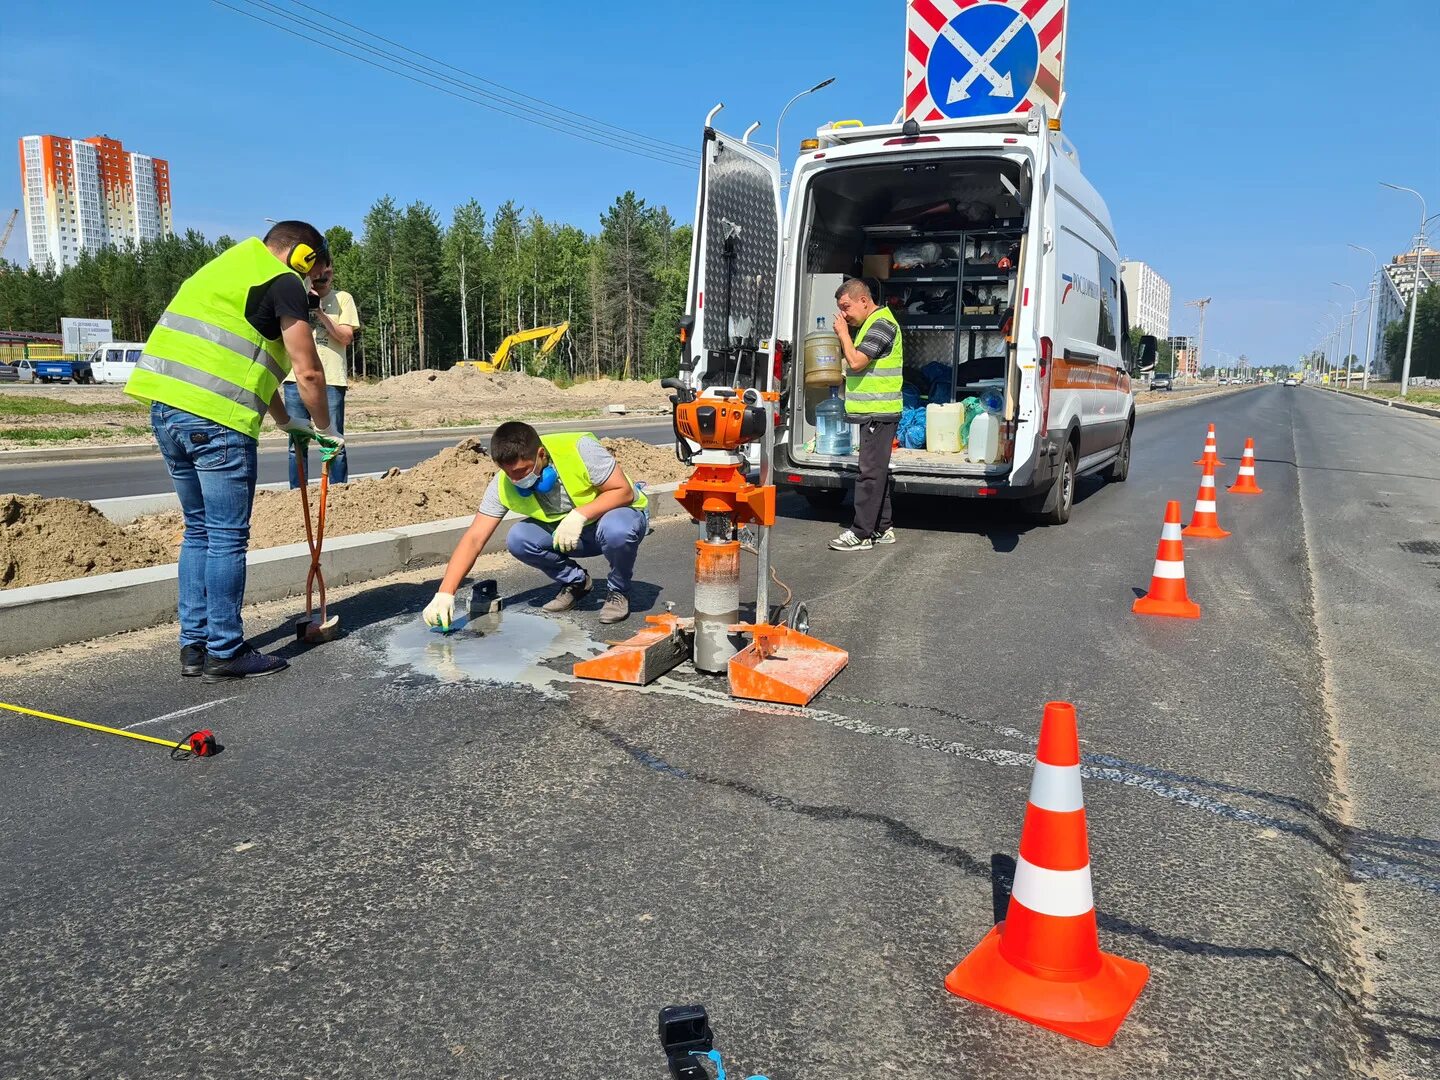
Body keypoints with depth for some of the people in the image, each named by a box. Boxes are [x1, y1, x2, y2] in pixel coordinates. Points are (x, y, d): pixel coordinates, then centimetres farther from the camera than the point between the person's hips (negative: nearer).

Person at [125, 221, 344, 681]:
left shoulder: (227, 267, 27)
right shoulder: (283, 281, -1)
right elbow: (308, 372, -5)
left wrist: (286, 421, 35)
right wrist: (326, 430, 9)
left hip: (166, 406, 9)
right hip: (215, 419, -9)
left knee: (199, 530, 16)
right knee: (227, 537, -1)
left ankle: (194, 645, 20)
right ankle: (225, 653, 6)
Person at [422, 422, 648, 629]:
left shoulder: (579, 448, -30)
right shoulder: (504, 485, -18)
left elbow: (624, 491, -25)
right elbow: (474, 539, -19)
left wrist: (580, 515, -39)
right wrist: (445, 593, -28)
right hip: (564, 531, 4)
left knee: (615, 529, -39)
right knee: (517, 539, -22)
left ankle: (619, 592, -7)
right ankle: (575, 582, 4)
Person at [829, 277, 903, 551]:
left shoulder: (881, 324, -14)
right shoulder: (870, 324, 19)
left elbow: (856, 362, -20)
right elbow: (853, 358, 24)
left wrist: (843, 332, -10)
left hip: (878, 413, -11)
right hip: (875, 412, 11)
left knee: (870, 472, -9)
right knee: (878, 471, 14)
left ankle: (861, 534, -6)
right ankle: (883, 528, 22)